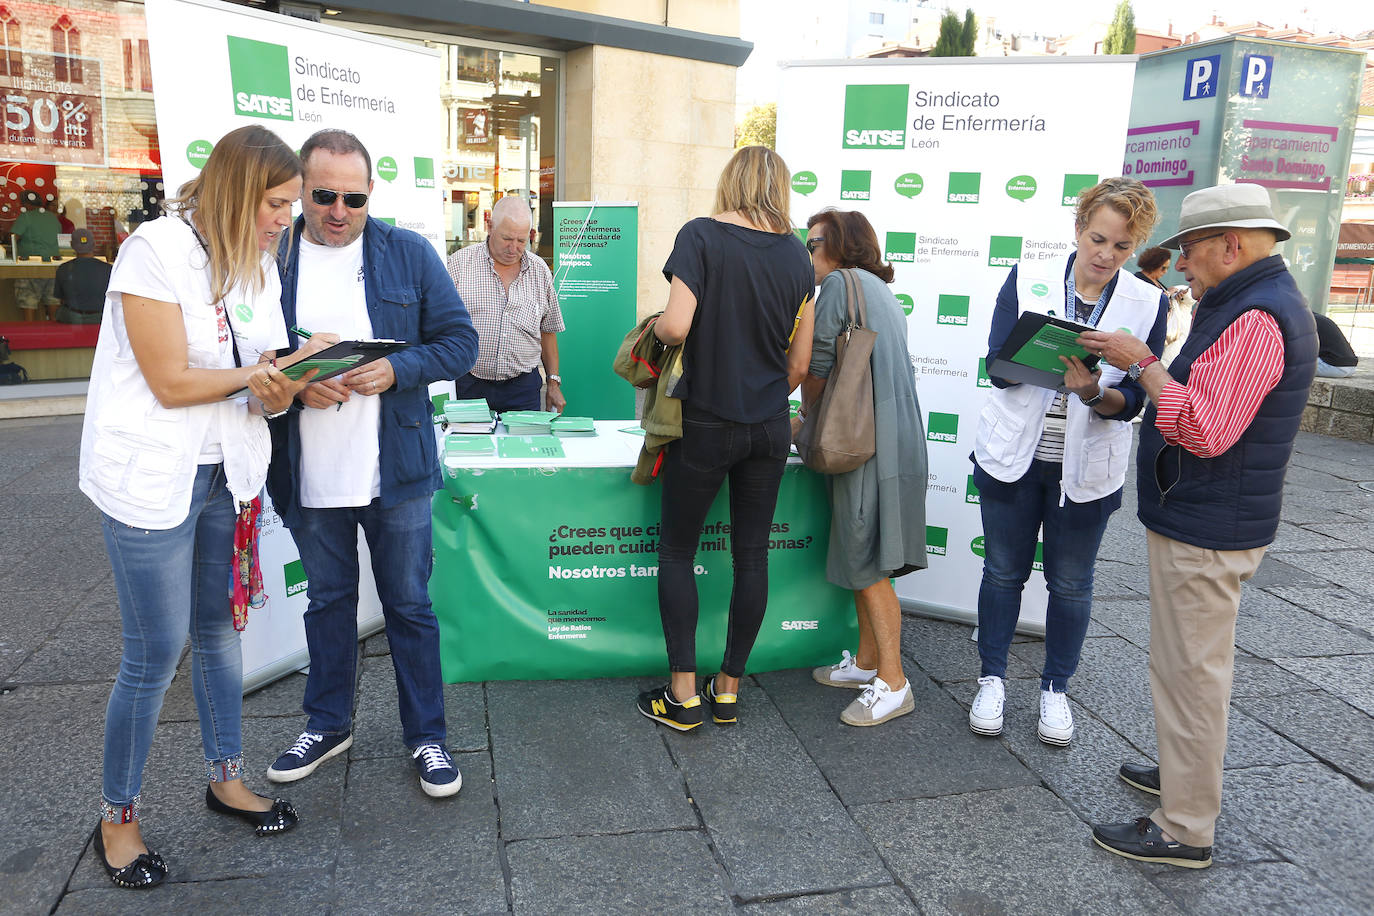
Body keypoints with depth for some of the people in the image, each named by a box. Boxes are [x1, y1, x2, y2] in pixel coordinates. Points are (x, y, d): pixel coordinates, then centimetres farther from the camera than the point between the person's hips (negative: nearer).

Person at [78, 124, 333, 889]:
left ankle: (227, 777, 32)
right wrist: (255, 376, -13)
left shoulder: (259, 264, 7)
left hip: (226, 470, 7)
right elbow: (171, 383, -18)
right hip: (152, 475, -6)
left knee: (219, 629, 16)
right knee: (155, 654, 0)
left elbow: (264, 382, 6)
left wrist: (283, 387, -15)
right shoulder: (157, 251, -15)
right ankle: (118, 818, 20)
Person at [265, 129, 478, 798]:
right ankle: (328, 724, 38)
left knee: (408, 604, 9)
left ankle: (426, 735, 25)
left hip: (395, 470, -1)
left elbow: (460, 341, -3)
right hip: (309, 476, 2)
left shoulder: (409, 253, -2)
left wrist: (394, 371, -19)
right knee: (327, 600, 18)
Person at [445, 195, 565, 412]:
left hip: (522, 387, 2)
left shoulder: (540, 271, 9)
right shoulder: (459, 263, -1)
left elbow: (548, 331, 15)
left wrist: (553, 382, 12)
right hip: (468, 385, -2)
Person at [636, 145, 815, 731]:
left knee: (677, 551, 9)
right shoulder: (796, 255, 5)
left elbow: (676, 327, -20)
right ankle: (729, 689, 23)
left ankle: (683, 694, 12)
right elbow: (800, 361, 7)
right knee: (752, 555, 11)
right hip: (771, 429, 4)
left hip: (707, 425, -4)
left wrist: (654, 324, 2)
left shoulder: (701, 236, -9)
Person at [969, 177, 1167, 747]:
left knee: (1071, 583, 11)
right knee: (1003, 571, 10)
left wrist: (1093, 390, -29)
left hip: (1087, 468, 0)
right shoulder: (1027, 280, -3)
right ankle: (992, 679, 28)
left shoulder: (1147, 304, -3)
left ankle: (1055, 689, 30)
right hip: (1015, 457, 0)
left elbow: (1130, 401, -8)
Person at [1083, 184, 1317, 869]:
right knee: (1192, 664, 22)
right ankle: (1185, 773, 39)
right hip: (1204, 522, 11)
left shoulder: (1255, 319, -21)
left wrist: (1143, 364, -20)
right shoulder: (1252, 304, 14)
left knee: (1189, 671, -2)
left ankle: (1185, 830, 9)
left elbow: (1206, 430, -29)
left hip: (1204, 531, -11)